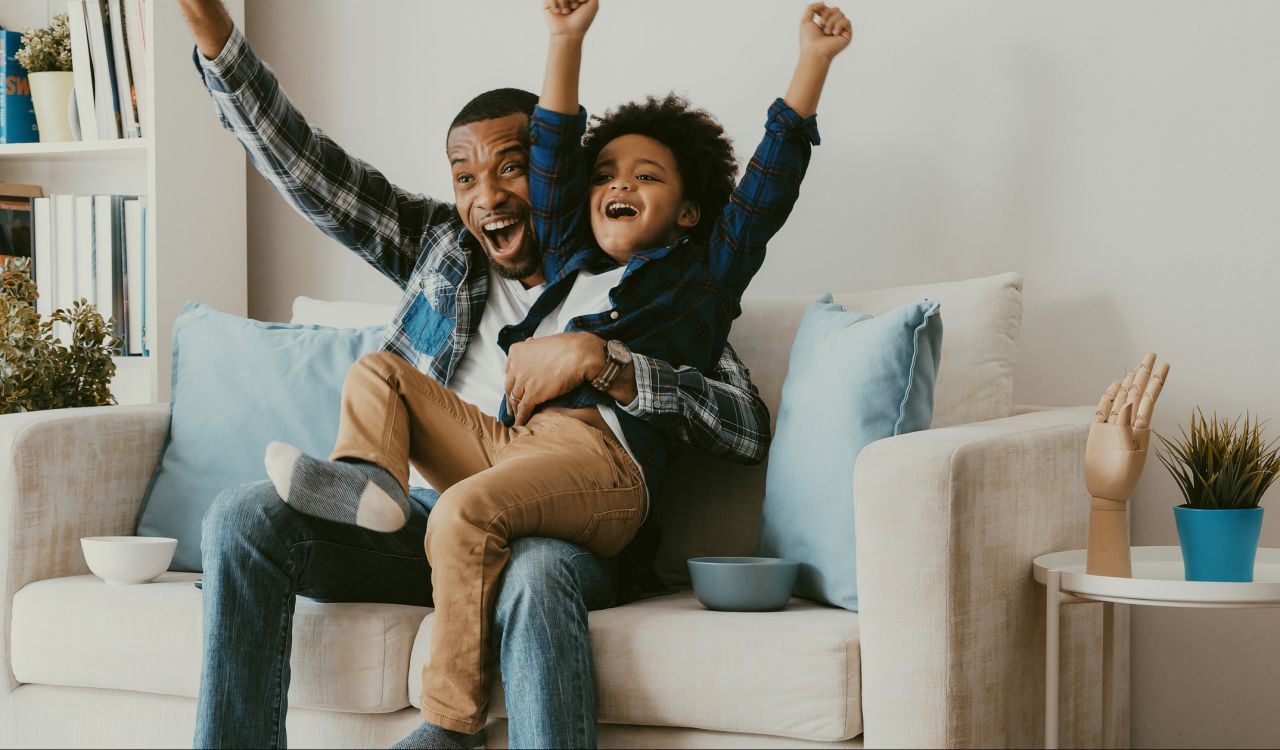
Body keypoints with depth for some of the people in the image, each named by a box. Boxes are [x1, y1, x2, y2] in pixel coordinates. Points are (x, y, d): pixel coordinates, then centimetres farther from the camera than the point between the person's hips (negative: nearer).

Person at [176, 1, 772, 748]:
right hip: (419, 514, 4)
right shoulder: (437, 241, 19)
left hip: (553, 532, -4)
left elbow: (751, 430, -3)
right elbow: (301, 162, 11)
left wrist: (602, 362, -14)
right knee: (245, 516, -19)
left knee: (537, 576, -39)